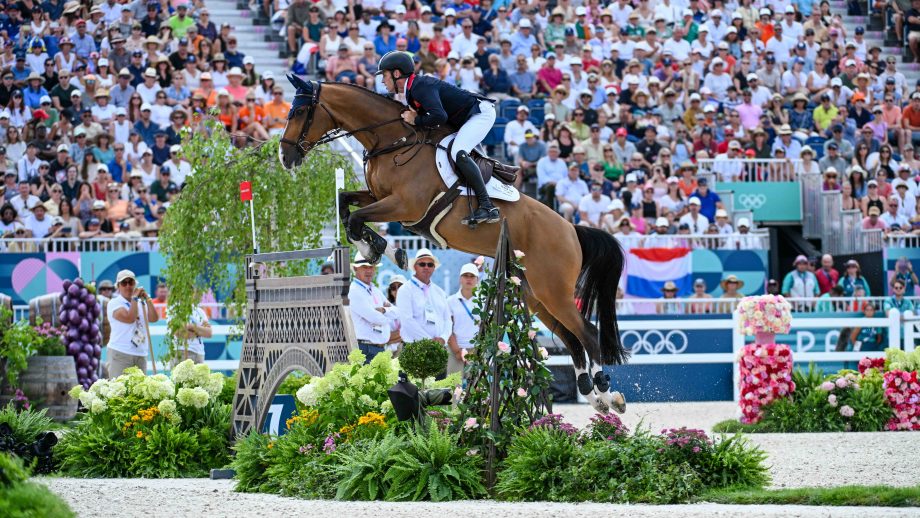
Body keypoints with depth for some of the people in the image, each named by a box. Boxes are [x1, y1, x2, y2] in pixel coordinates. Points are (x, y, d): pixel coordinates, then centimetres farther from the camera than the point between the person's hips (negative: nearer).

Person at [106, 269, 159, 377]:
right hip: (120, 354, -6)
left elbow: (154, 318, 2)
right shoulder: (114, 303, -2)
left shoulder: (141, 303, 16)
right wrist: (135, 298, -8)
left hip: (140, 355, 6)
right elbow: (129, 318, -18)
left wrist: (147, 299, -2)